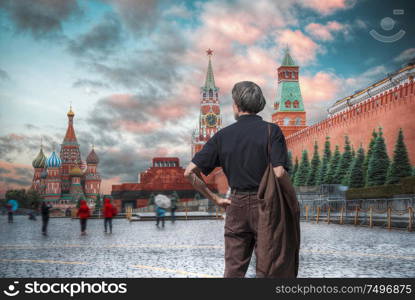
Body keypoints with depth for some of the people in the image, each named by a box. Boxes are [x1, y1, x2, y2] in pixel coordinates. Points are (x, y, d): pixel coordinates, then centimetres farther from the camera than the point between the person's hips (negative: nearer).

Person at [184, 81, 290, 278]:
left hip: (236, 205, 3)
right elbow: (279, 174, -18)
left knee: (233, 270, 10)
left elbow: (190, 172, 0)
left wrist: (215, 199, 6)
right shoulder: (271, 130, -7)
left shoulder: (223, 135, 3)